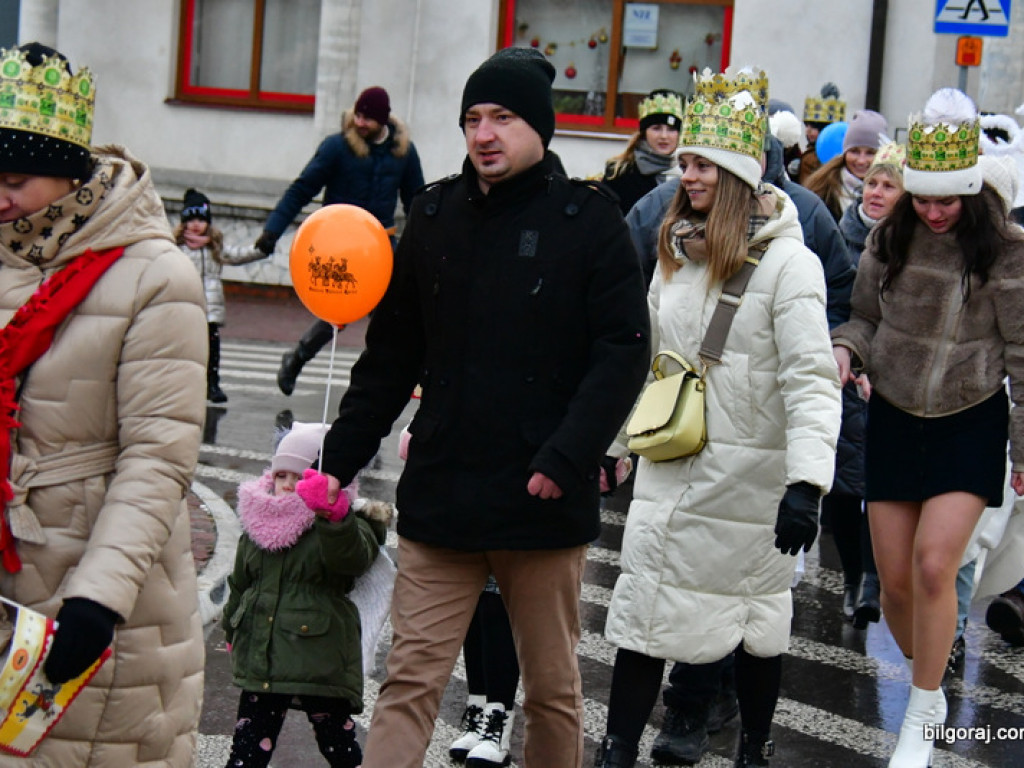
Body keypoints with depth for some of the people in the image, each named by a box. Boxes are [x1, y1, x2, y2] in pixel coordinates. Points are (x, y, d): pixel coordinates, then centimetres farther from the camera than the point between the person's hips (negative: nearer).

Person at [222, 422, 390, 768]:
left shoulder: (348, 526, -8)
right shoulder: (258, 523, 10)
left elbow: (354, 558, -33)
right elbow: (240, 584, 24)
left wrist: (334, 515, -51)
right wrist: (232, 632, 30)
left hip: (321, 661, -5)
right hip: (260, 660, 5)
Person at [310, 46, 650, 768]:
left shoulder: (589, 219, -3)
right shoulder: (436, 214, 9)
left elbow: (624, 352, -9)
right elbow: (390, 354, 14)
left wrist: (565, 461, -19)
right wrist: (340, 459, 9)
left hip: (545, 499, -3)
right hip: (440, 492, 3)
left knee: (553, 689, 12)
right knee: (410, 681, 1)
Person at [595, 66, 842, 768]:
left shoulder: (786, 262, -14)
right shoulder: (676, 250, 8)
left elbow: (811, 380, -19)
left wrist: (807, 481, -29)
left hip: (749, 470, -5)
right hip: (669, 465, 6)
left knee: (756, 616, 9)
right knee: (644, 607, 5)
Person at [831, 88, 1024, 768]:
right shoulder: (891, 240, -1)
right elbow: (865, 319, 11)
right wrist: (846, 348, -12)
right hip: (893, 418, 4)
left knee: (934, 565, -16)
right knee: (896, 578, 5)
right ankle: (925, 684, 31)